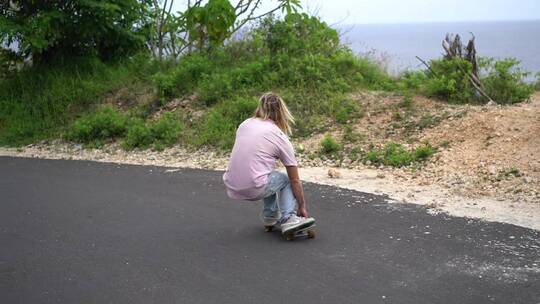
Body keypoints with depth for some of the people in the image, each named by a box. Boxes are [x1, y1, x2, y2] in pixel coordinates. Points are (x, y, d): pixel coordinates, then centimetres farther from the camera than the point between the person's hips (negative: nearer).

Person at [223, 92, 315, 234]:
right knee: (286, 180, 24)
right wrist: (302, 206, 20)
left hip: (232, 188, 5)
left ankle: (270, 215, 37)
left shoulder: (245, 124, 11)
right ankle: (288, 218, 6)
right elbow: (295, 180, 7)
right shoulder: (280, 138, 1)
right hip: (253, 189, -5)